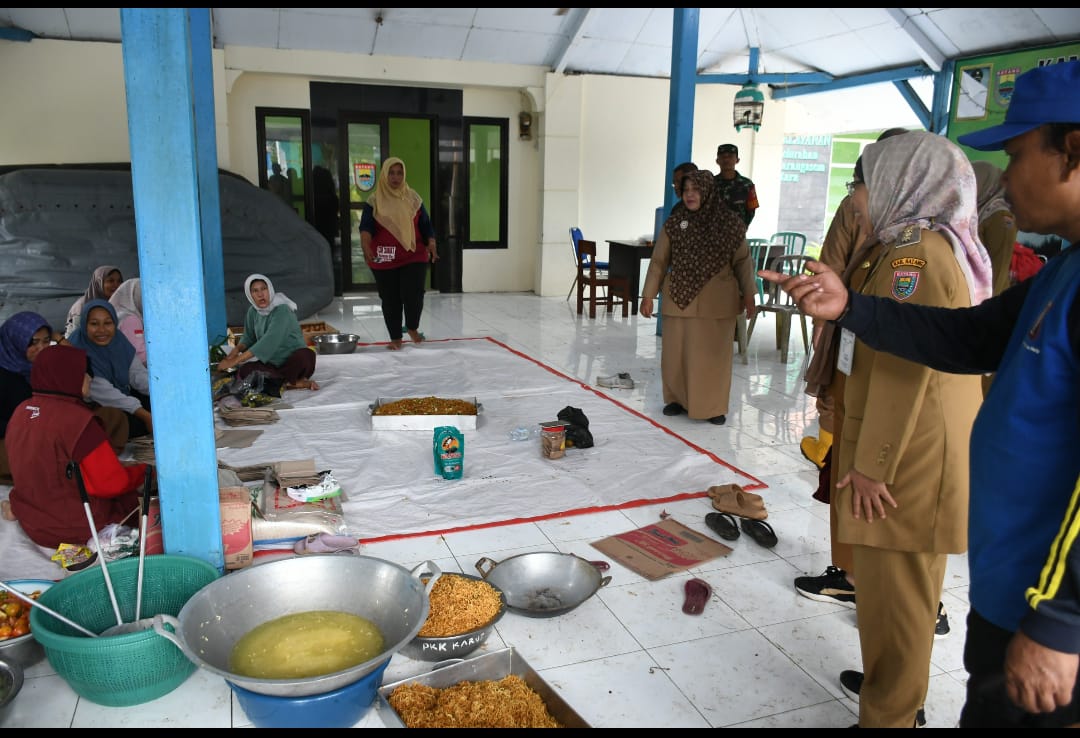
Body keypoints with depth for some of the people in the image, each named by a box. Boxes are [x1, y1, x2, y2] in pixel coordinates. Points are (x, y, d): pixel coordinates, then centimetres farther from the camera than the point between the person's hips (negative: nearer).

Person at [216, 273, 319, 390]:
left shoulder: (282, 310, -19)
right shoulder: (253, 312, 2)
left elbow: (269, 342, -27)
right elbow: (248, 337, 14)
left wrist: (234, 361, -26)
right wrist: (236, 349, -10)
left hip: (293, 362, -6)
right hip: (271, 362, 6)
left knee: (306, 355, -38)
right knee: (243, 372, -22)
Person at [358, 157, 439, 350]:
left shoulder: (413, 199, 7)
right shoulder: (374, 201, 1)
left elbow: (426, 225, 10)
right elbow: (366, 226, -9)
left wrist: (431, 244, -8)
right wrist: (365, 245, -28)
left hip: (414, 257, 1)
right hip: (384, 260, 0)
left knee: (414, 294, -12)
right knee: (390, 300, 5)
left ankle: (413, 328, 16)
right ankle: (396, 338, 21)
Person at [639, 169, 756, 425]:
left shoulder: (729, 223, -2)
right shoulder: (674, 223, 1)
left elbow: (742, 261, 5)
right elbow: (658, 261, 4)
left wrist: (748, 295, 3)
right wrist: (648, 295, 2)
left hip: (716, 303, -1)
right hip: (680, 298, 2)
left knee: (713, 353, 4)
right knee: (675, 352, 7)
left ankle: (714, 406, 17)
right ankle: (678, 398, 26)